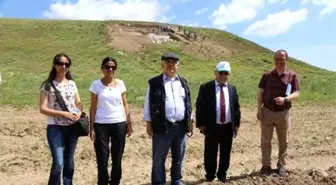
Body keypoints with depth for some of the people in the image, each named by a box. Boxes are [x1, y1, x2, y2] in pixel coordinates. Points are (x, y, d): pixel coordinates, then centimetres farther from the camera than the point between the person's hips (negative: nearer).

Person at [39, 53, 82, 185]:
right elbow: (43, 108, -9)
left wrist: (79, 113, -9)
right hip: (55, 128, -4)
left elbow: (78, 103, 13)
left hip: (72, 127, 4)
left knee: (69, 162, 13)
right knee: (58, 163, -10)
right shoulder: (48, 85, -5)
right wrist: (63, 113, -18)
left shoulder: (72, 84, 7)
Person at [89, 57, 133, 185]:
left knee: (117, 159, 10)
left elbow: (125, 104, 9)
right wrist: (91, 127, -4)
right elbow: (93, 108, -1)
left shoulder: (120, 84, 4)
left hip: (119, 124, 2)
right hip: (101, 125, -2)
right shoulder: (96, 84, -2)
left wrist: (129, 123, 4)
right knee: (102, 159, 2)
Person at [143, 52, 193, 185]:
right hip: (163, 127, -4)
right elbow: (148, 104, -2)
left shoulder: (183, 82, 11)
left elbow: (188, 103, 14)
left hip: (181, 126, 4)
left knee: (178, 157, 15)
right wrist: (148, 123, -5)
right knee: (159, 159, 5)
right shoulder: (155, 83, -3)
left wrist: (190, 121, 11)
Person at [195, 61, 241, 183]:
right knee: (210, 153, 9)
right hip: (212, 127, -3)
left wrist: (236, 124, 6)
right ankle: (210, 174, 28)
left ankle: (222, 174, 32)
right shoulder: (205, 87, -4)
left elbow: (236, 107, 11)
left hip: (228, 127, 3)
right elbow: (199, 106, -5)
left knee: (225, 153, 14)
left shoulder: (232, 88, 8)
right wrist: (201, 124, -10)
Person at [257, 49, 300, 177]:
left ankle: (281, 165, 27)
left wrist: (285, 99, -25)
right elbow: (261, 93, 1)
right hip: (267, 112, 1)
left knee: (283, 141, 11)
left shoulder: (292, 75, -2)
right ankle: (266, 165, 18)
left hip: (283, 113, 0)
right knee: (266, 140, 6)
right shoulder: (267, 75, 1)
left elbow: (296, 93, -5)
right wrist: (259, 110, -5)